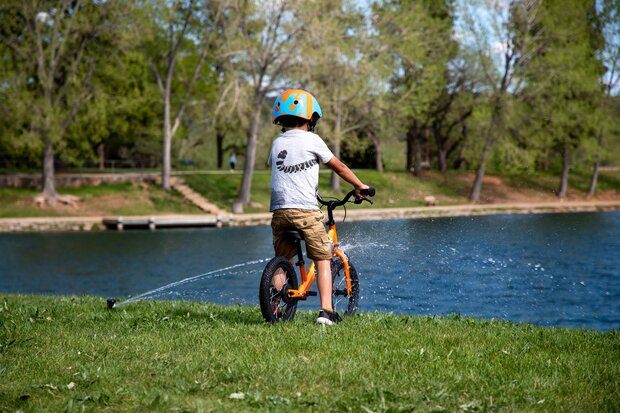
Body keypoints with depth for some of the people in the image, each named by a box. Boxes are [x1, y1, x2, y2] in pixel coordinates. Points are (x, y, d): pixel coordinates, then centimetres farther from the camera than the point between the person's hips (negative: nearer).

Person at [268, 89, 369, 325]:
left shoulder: (277, 143, 15)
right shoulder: (311, 140, 1)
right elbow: (338, 167, 6)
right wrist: (359, 186, 19)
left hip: (279, 210, 5)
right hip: (306, 211, -5)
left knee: (282, 261, 17)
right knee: (323, 259, 4)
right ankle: (326, 311, -4)